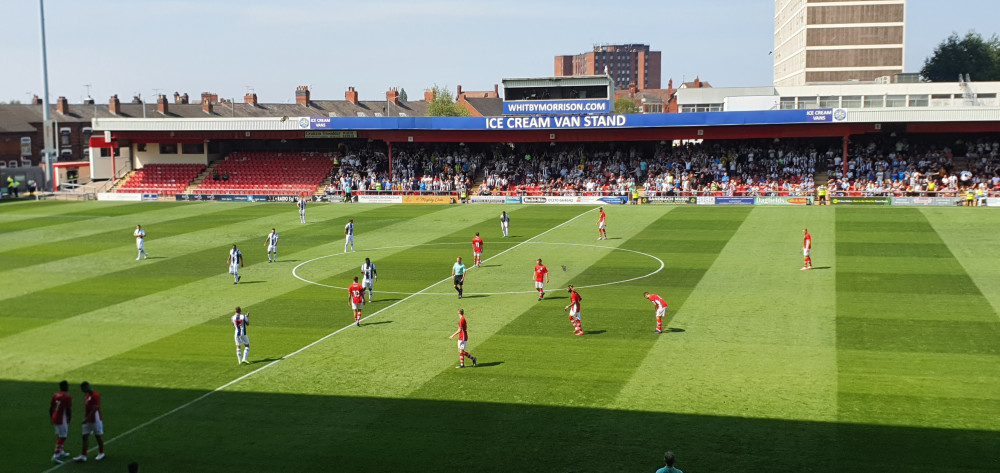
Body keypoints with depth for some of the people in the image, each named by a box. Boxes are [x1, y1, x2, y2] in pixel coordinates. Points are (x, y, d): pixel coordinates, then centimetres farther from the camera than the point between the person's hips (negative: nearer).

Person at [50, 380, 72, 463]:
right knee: (62, 437, -2)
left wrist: (52, 418, 21)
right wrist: (69, 420, -1)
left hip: (55, 418, 8)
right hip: (62, 419, -8)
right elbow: (69, 410, -15)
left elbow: (51, 408, 11)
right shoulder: (67, 397, -15)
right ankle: (55, 455, -8)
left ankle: (62, 452, 32)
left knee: (59, 436, 21)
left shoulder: (55, 395, 6)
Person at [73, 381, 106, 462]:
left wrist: (87, 418, -26)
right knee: (85, 437, 3)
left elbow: (94, 409, -24)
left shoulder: (95, 395, -20)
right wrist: (85, 418, 16)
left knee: (98, 436, 7)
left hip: (95, 420, -8)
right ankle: (83, 455, 4)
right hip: (87, 420, 8)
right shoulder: (86, 395, 7)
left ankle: (101, 453, 23)